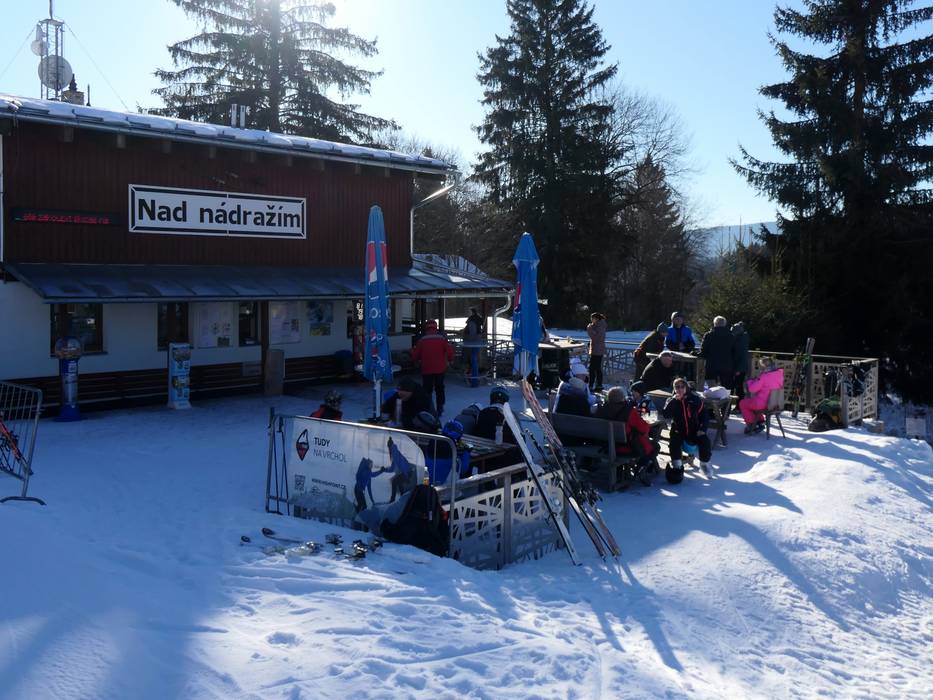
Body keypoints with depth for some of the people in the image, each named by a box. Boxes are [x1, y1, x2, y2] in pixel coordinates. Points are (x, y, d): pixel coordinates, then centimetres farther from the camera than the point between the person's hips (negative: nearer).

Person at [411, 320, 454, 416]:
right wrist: (450, 360, 9)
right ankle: (440, 409, 17)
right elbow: (449, 350, -10)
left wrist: (417, 361, 20)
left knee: (427, 390, 9)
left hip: (426, 369, -1)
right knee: (439, 389, 14)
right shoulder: (442, 339, -3)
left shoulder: (422, 340, -4)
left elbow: (415, 355, -1)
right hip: (440, 368, 1)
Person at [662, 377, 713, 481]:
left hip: (694, 431, 0)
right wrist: (674, 400, -23)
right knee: (674, 441, -29)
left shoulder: (695, 399, -2)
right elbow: (666, 415, -18)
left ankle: (704, 463, 6)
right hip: (678, 431, 0)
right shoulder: (672, 401, 0)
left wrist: (702, 429, -9)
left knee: (705, 441, -21)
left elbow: (704, 414, 3)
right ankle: (677, 465, -13)